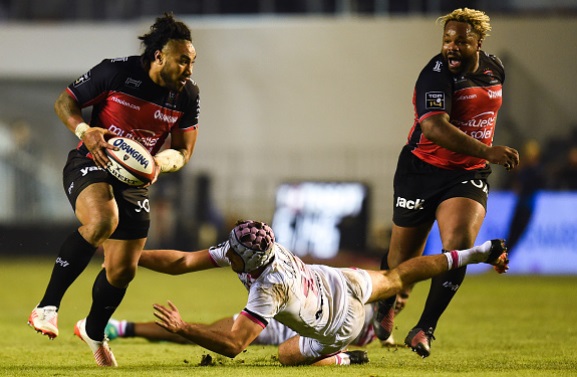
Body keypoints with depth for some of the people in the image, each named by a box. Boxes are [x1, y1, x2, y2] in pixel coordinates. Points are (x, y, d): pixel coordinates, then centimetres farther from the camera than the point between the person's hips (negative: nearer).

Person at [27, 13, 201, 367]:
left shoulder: (187, 94, -5)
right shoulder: (116, 72, -16)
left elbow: (183, 150, 5)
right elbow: (64, 102, -6)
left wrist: (161, 162, -17)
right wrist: (84, 130, -26)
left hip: (134, 180, 5)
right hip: (90, 164, -5)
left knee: (123, 269, 6)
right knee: (102, 221, -37)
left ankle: (94, 331, 39)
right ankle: (47, 307, -28)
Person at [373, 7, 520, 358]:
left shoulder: (494, 69, 3)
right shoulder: (436, 74, -19)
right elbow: (434, 128, -34)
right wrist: (486, 152, -41)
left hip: (469, 174, 4)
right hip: (422, 170, -4)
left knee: (460, 245, -20)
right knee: (404, 257, 7)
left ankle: (424, 329, -13)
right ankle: (385, 308, 40)